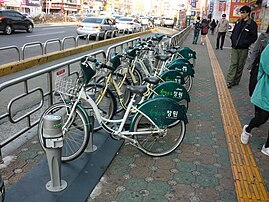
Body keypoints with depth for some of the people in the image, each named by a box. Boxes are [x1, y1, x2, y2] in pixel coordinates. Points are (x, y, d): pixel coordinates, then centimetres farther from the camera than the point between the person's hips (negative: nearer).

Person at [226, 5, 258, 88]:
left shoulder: (252, 24, -6)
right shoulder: (238, 21, 8)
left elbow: (254, 37, -6)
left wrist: (245, 43, -16)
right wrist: (233, 39, 8)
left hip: (243, 49, -3)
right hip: (235, 47, 3)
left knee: (240, 65, 7)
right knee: (233, 64, -1)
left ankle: (236, 81, 18)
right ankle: (230, 81, -2)